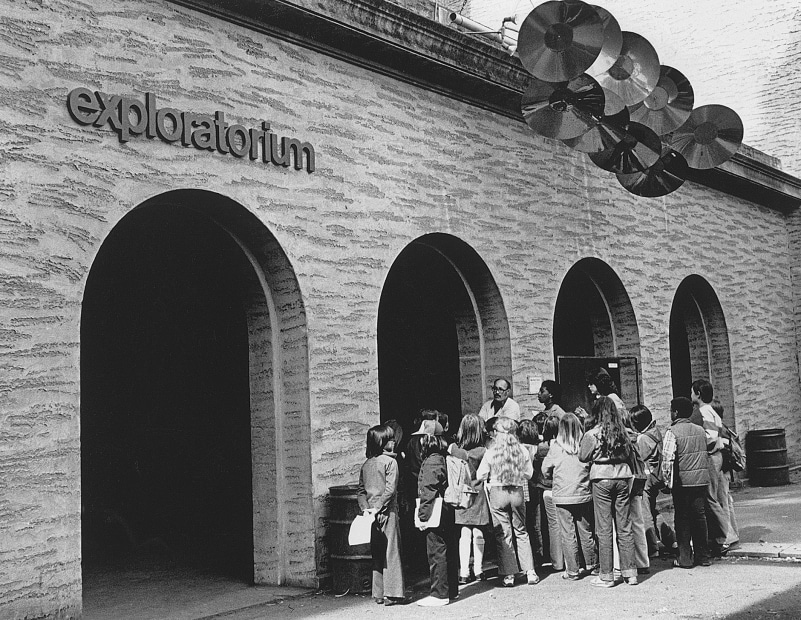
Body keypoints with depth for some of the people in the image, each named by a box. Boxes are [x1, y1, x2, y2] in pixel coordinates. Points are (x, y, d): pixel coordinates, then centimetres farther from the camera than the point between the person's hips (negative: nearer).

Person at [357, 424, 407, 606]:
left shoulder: (366, 464, 10)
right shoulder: (390, 461, -9)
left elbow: (361, 490, 8)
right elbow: (390, 489, -18)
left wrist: (365, 508, -1)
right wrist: (378, 508, -13)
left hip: (373, 513, 6)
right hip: (387, 512, -6)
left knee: (376, 554, 11)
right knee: (391, 551, 0)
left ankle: (378, 593, 15)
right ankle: (392, 593, -1)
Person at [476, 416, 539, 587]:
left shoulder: (491, 452, -9)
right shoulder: (522, 451, -3)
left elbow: (480, 476, -4)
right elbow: (529, 473, 5)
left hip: (497, 493, -2)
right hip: (517, 493, 2)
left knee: (503, 534, 5)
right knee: (521, 532, 15)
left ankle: (508, 574, 7)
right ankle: (530, 571, 12)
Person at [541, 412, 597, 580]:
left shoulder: (556, 447, -8)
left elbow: (545, 469, 3)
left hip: (562, 496, -2)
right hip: (584, 495, 2)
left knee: (568, 534, 4)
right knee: (586, 531, 13)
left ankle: (573, 570, 6)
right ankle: (590, 565, 23)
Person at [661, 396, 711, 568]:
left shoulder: (672, 432, -10)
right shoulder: (700, 430, 10)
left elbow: (667, 459, -15)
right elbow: (706, 454, 16)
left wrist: (667, 481, -7)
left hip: (682, 482, -5)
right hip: (701, 480, 5)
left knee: (682, 519, 3)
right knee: (700, 517, 11)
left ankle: (685, 558, 4)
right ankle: (702, 556, 15)